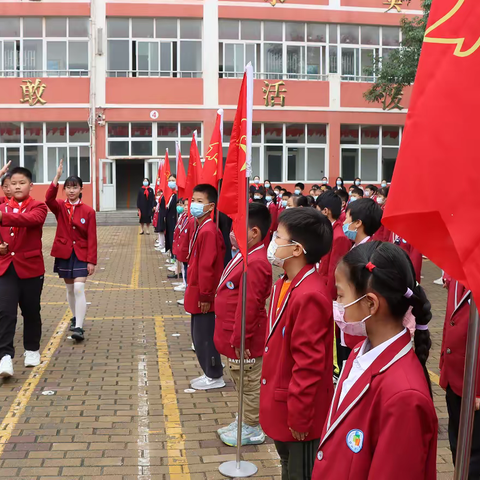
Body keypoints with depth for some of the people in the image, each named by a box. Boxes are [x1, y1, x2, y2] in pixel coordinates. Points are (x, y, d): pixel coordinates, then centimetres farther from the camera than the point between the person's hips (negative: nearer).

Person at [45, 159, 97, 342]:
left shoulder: (88, 211, -6)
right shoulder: (59, 207, -1)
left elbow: (92, 238, -7)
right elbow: (49, 199, -25)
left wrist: (91, 261, -12)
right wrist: (57, 176, -34)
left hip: (81, 255, -3)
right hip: (63, 254, 3)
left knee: (79, 289, -14)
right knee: (70, 289, 15)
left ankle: (79, 328, -15)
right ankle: (75, 317, 36)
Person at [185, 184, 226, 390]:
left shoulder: (208, 231, -20)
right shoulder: (199, 228, 11)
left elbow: (206, 267, -23)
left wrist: (205, 295, -20)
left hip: (203, 296, -10)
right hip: (197, 293, 10)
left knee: (204, 336, 0)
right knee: (199, 335, 17)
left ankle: (214, 377, 12)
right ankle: (210, 373, 28)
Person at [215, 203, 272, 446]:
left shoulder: (254, 263, -26)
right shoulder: (245, 257, 7)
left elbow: (249, 306, -27)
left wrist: (240, 339, -22)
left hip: (244, 340, -10)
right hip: (234, 336, 10)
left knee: (249, 385, 7)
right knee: (242, 382, 22)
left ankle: (253, 429, 22)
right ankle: (245, 421, 38)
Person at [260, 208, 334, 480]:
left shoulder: (310, 296, -28)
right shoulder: (285, 284, 3)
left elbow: (309, 364, -26)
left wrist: (299, 416, -20)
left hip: (300, 410, -9)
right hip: (281, 403, 9)